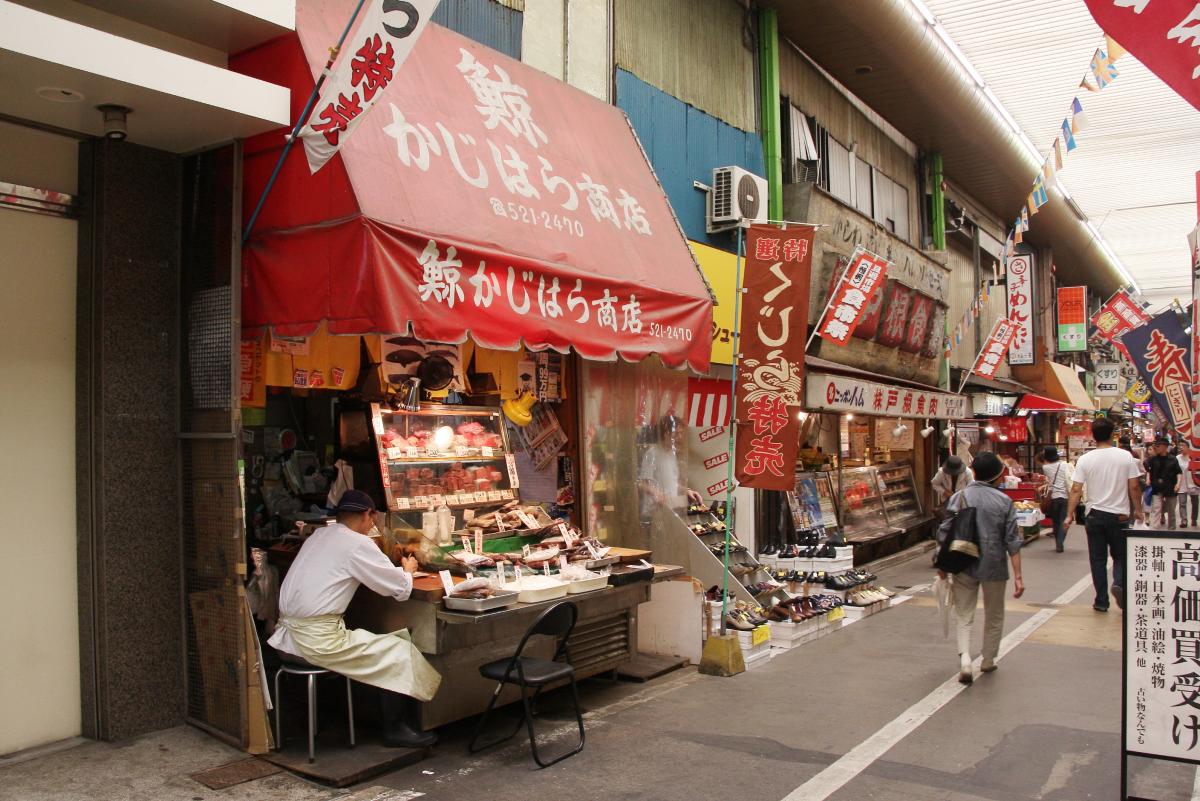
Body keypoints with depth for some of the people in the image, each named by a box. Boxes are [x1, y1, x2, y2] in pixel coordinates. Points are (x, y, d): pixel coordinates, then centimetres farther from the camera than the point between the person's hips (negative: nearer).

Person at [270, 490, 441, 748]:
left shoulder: (318, 536, 13)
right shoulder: (357, 543, -11)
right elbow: (402, 589, -7)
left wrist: (398, 570, 24)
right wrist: (408, 571, 16)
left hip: (288, 635, 9)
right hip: (317, 640, -9)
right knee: (401, 652, 2)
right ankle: (395, 730, 10)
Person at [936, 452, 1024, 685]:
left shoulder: (959, 497, -5)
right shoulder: (1004, 501, -6)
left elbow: (944, 533, -4)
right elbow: (1012, 541, -7)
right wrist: (1017, 576, -3)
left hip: (964, 567, 0)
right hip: (994, 567, 0)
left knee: (963, 616, 9)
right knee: (994, 617, 19)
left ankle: (965, 659, -10)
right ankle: (988, 661, 31)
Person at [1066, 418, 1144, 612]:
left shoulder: (1085, 459, -6)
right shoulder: (1126, 456, -6)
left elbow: (1076, 490, -8)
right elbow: (1134, 488, -3)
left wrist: (1069, 515, -2)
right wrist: (1138, 510, 10)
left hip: (1095, 515, 0)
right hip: (1120, 515, 0)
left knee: (1098, 559, 9)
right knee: (1120, 556, 14)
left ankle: (1101, 601, 12)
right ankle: (1119, 584, -13)